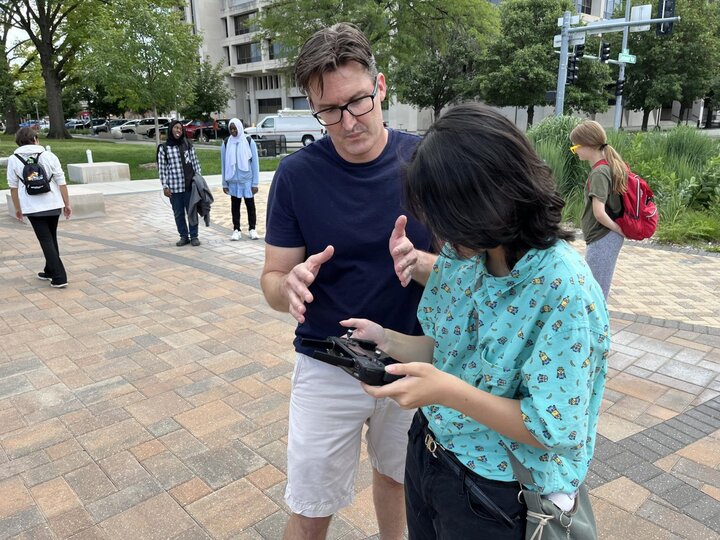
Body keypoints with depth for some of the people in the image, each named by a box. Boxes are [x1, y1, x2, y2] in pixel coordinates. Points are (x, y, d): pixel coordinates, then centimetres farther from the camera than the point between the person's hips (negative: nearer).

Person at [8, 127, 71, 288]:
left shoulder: (13, 160, -1)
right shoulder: (49, 156, -2)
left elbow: (13, 186, 3)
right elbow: (61, 183, -3)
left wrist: (17, 208, 14)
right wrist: (67, 204, 4)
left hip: (33, 207, -1)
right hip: (54, 205, 2)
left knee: (46, 241, 1)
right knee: (52, 239, 18)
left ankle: (59, 278, -6)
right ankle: (50, 271, 31)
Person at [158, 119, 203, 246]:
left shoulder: (188, 145, 5)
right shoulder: (163, 148, 1)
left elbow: (195, 163, 7)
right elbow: (162, 169, 1)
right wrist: (165, 186, -2)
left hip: (189, 185, 0)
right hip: (174, 187, 0)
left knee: (192, 211, 5)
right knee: (178, 214, 8)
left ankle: (194, 236, 16)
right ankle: (184, 236, 20)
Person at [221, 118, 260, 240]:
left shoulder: (249, 142, -4)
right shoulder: (226, 143, 1)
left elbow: (254, 163, -4)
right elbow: (224, 164, 5)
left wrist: (255, 183, -7)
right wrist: (224, 183, 3)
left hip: (247, 180, -2)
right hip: (233, 181, 2)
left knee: (250, 205, 7)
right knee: (235, 206, 9)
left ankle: (252, 229, 18)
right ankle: (236, 230, 17)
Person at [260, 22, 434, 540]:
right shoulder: (296, 174, -13)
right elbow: (272, 280, -8)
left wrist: (419, 261, -27)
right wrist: (291, 286, -32)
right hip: (328, 367, -1)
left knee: (396, 474, 25)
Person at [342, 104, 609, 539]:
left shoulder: (564, 288, -27)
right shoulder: (462, 255, -7)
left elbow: (554, 429, -23)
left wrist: (450, 392, -33)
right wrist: (385, 339, -10)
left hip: (494, 498, -6)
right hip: (426, 452, 6)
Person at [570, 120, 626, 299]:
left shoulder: (599, 172, -18)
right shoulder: (610, 166, 9)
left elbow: (599, 213, -26)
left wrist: (618, 229, -12)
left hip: (602, 240, -9)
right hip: (607, 239, 9)